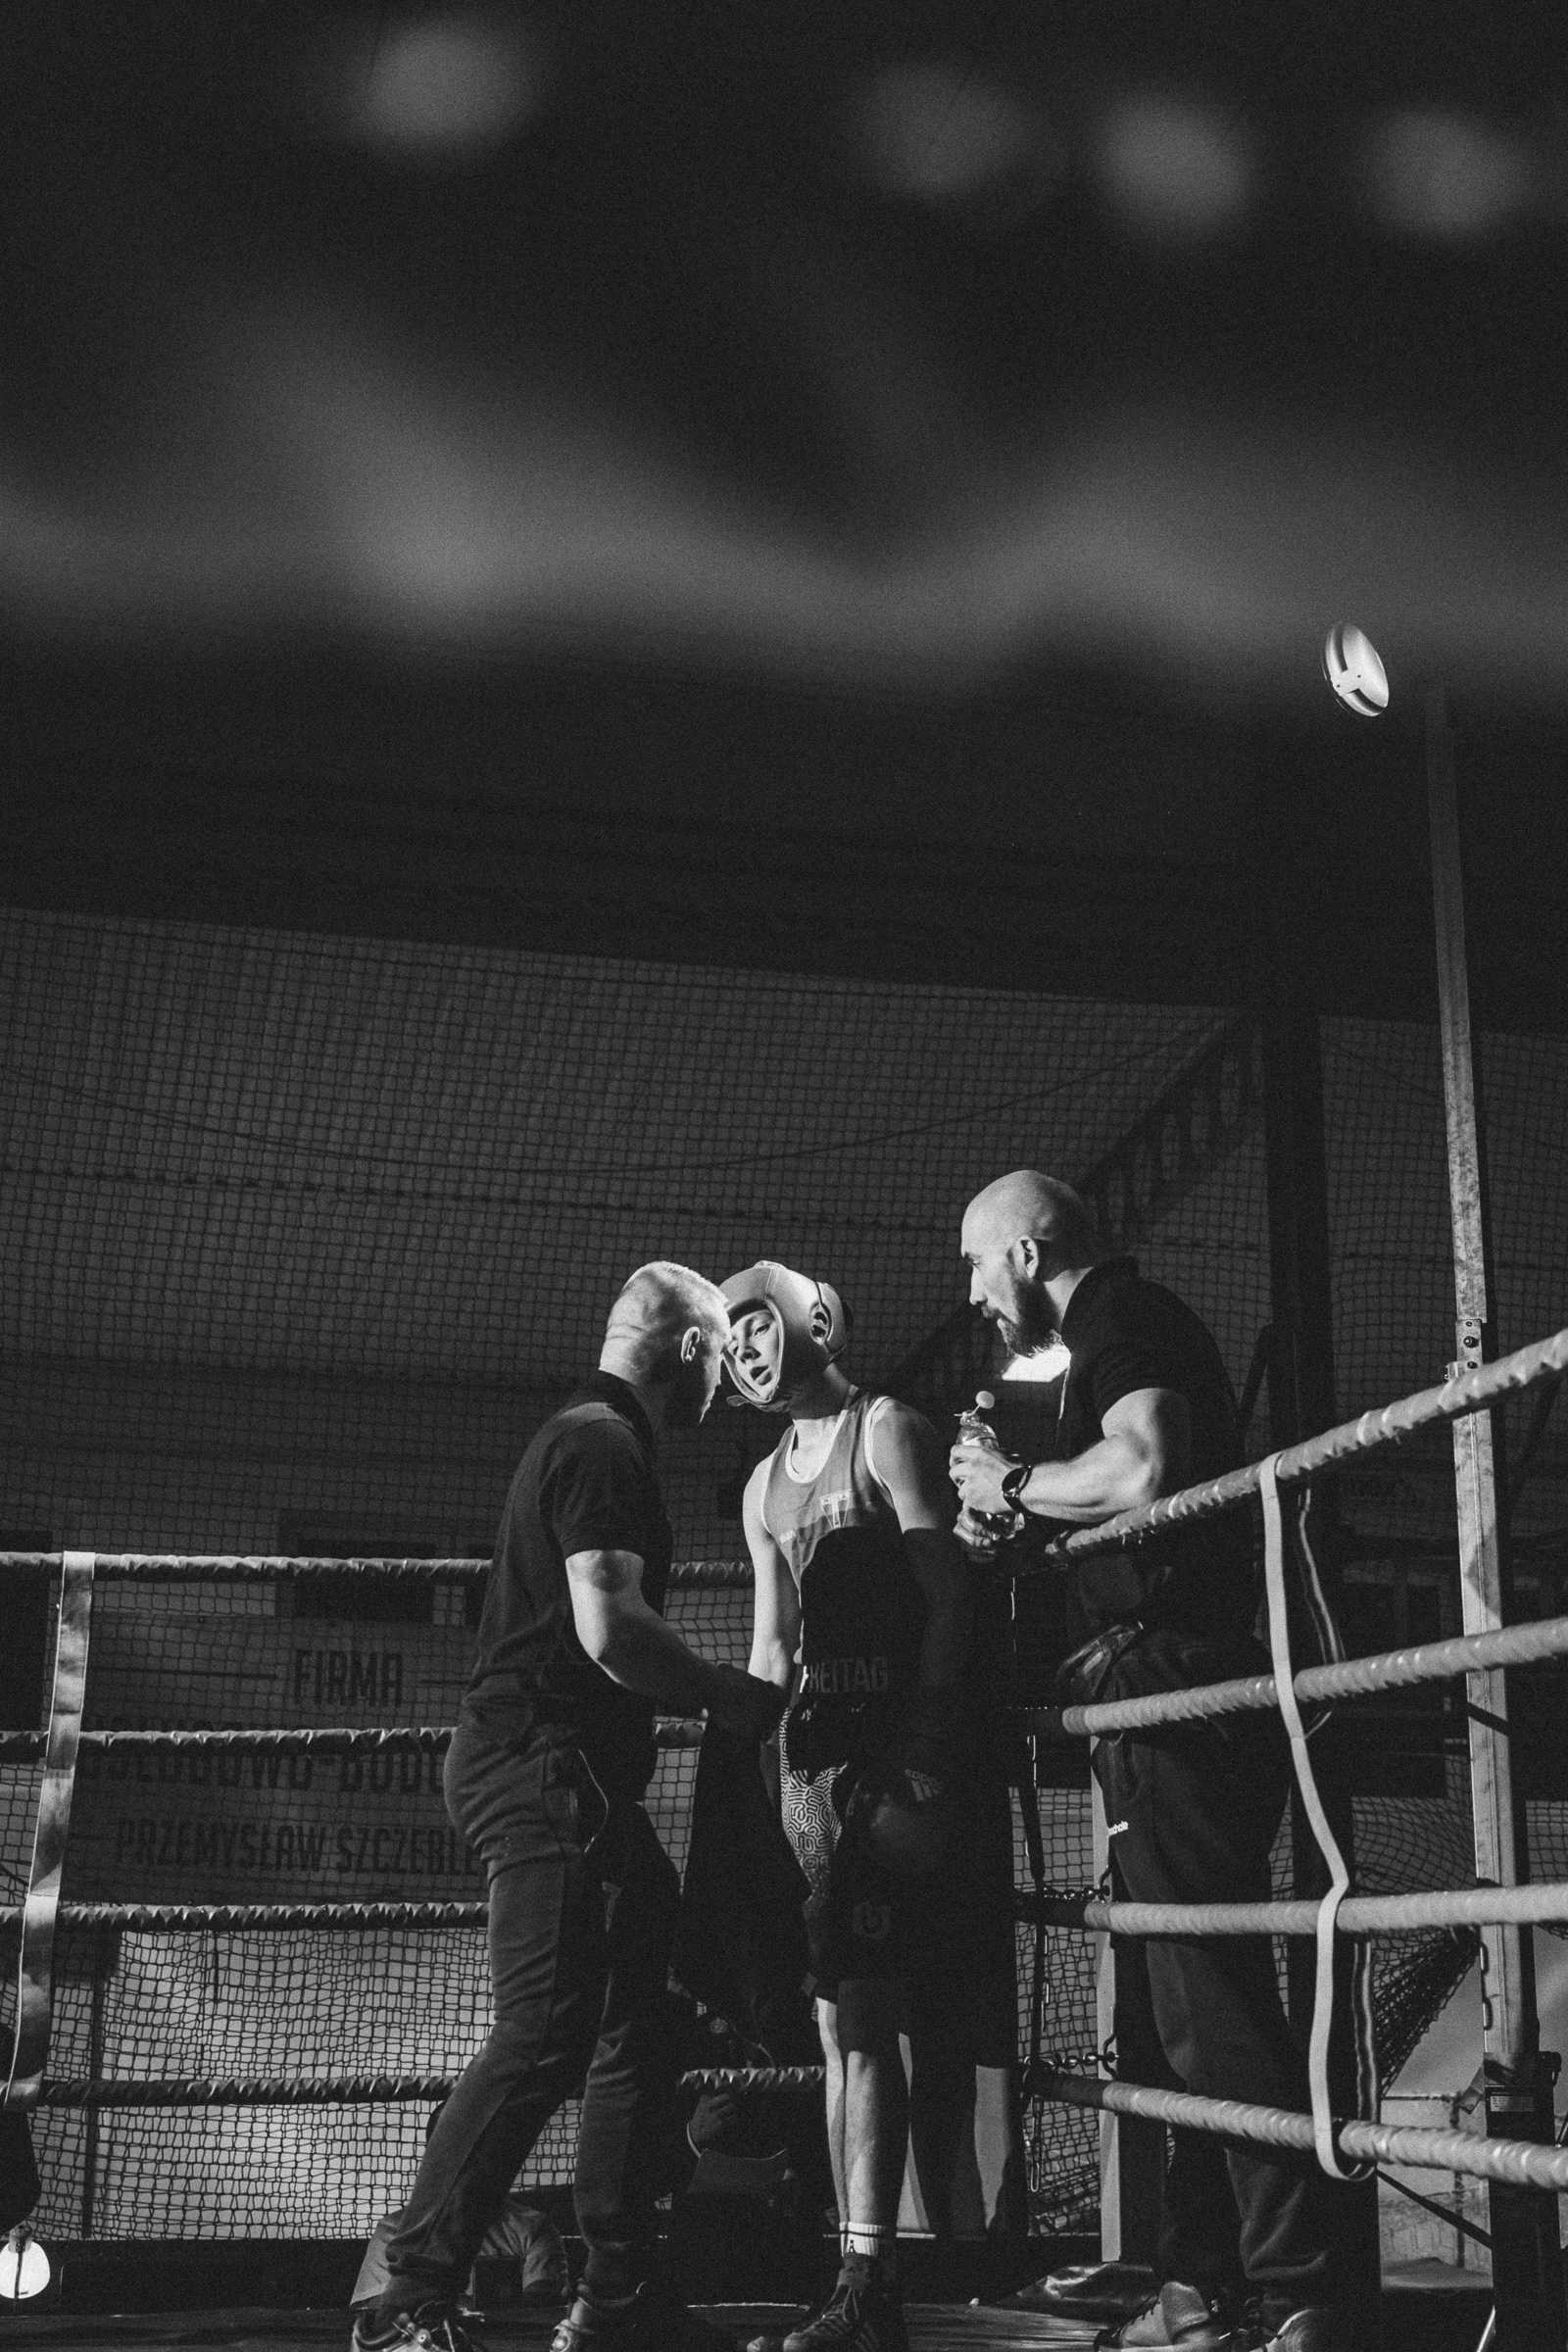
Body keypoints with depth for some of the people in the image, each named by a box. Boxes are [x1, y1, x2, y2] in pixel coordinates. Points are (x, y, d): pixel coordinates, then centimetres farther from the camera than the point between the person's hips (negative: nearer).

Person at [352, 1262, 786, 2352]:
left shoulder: (588, 1438, 22)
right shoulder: (605, 1445, -12)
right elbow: (609, 1628, -23)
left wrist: (713, 1692, 23)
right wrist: (730, 1695, -10)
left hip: (569, 1772, 11)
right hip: (546, 1764, -11)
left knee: (637, 2024, 11)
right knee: (547, 2031, -13)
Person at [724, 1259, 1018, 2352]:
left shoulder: (886, 1433, -2)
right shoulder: (764, 1489, 21)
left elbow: (951, 1598, -10)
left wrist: (919, 1755, -18)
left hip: (916, 1757, -8)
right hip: (830, 1767, 8)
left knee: (864, 2018, -12)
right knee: (842, 2023, 5)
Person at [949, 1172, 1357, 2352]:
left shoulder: (1124, 1317, -6)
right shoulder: (1125, 1331, 24)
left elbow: (1140, 1468, -23)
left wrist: (1013, 1484, -9)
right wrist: (1088, 1665, 25)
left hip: (1182, 1698, -11)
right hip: (1167, 1702, 11)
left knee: (1210, 2006, -12)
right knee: (1168, 2015, 12)